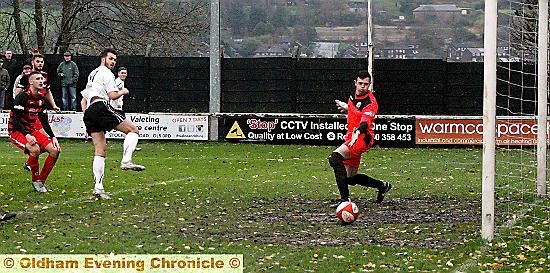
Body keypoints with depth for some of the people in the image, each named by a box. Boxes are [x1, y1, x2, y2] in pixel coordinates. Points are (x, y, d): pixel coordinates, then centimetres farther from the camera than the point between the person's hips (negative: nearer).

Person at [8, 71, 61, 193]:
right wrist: (27, 136, -31)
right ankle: (35, 181, -13)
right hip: (17, 131, -8)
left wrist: (53, 137, 5)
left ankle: (42, 180, 4)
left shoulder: (41, 98, 7)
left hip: (32, 131, 8)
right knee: (35, 149, -34)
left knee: (55, 150, -7)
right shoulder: (22, 97, -16)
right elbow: (15, 119, -22)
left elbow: (44, 121, 15)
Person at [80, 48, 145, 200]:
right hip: (101, 106, -8)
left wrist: (88, 122, 28)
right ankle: (126, 161, -24)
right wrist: (123, 92, 15)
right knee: (133, 130, -2)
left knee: (100, 151, 5)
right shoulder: (106, 73, 5)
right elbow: (113, 95, -6)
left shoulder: (92, 75, 34)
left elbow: (83, 101, 33)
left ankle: (98, 188, -5)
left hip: (89, 113, 8)